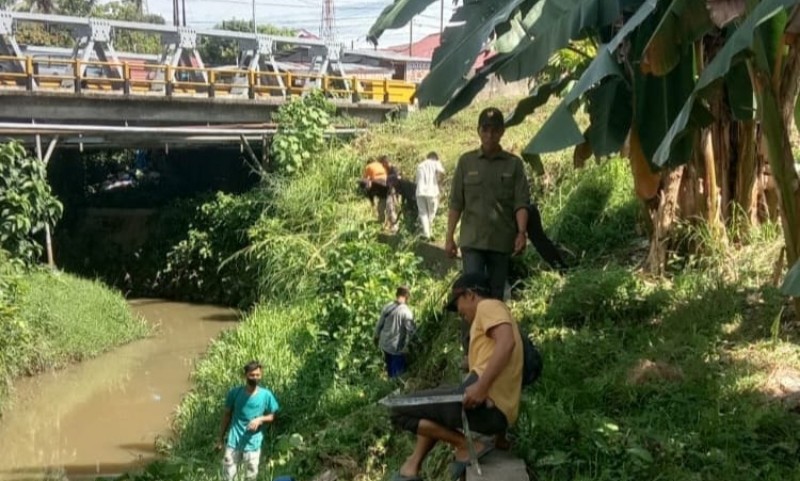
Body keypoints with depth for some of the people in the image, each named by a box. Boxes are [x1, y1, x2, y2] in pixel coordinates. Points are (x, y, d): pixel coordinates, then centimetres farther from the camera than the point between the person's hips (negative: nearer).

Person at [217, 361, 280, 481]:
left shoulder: (266, 395, -6)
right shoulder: (235, 392, -6)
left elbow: (272, 416, 6)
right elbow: (227, 415, 5)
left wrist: (260, 419, -16)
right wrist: (221, 438, 8)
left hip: (253, 444, 0)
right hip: (233, 442, 0)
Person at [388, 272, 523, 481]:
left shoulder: (488, 306, 0)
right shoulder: (492, 314, 29)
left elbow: (506, 342, -20)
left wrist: (481, 387, -24)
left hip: (487, 405, -10)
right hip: (498, 411, 10)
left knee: (401, 410, -2)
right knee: (433, 407, 34)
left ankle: (467, 446, -5)